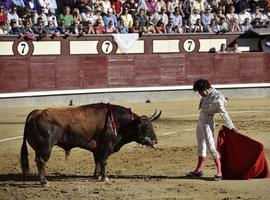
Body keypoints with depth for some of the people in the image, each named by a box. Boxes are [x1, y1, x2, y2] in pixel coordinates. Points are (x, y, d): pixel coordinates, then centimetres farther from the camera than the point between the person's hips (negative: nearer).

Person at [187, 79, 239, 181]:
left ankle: (219, 172, -15)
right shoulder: (207, 94, 0)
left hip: (207, 123, -9)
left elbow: (223, 113, -23)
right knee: (201, 145, 17)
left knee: (210, 146, -15)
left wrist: (231, 126, -20)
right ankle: (199, 169, 29)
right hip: (201, 120, 9)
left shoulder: (217, 98, -24)